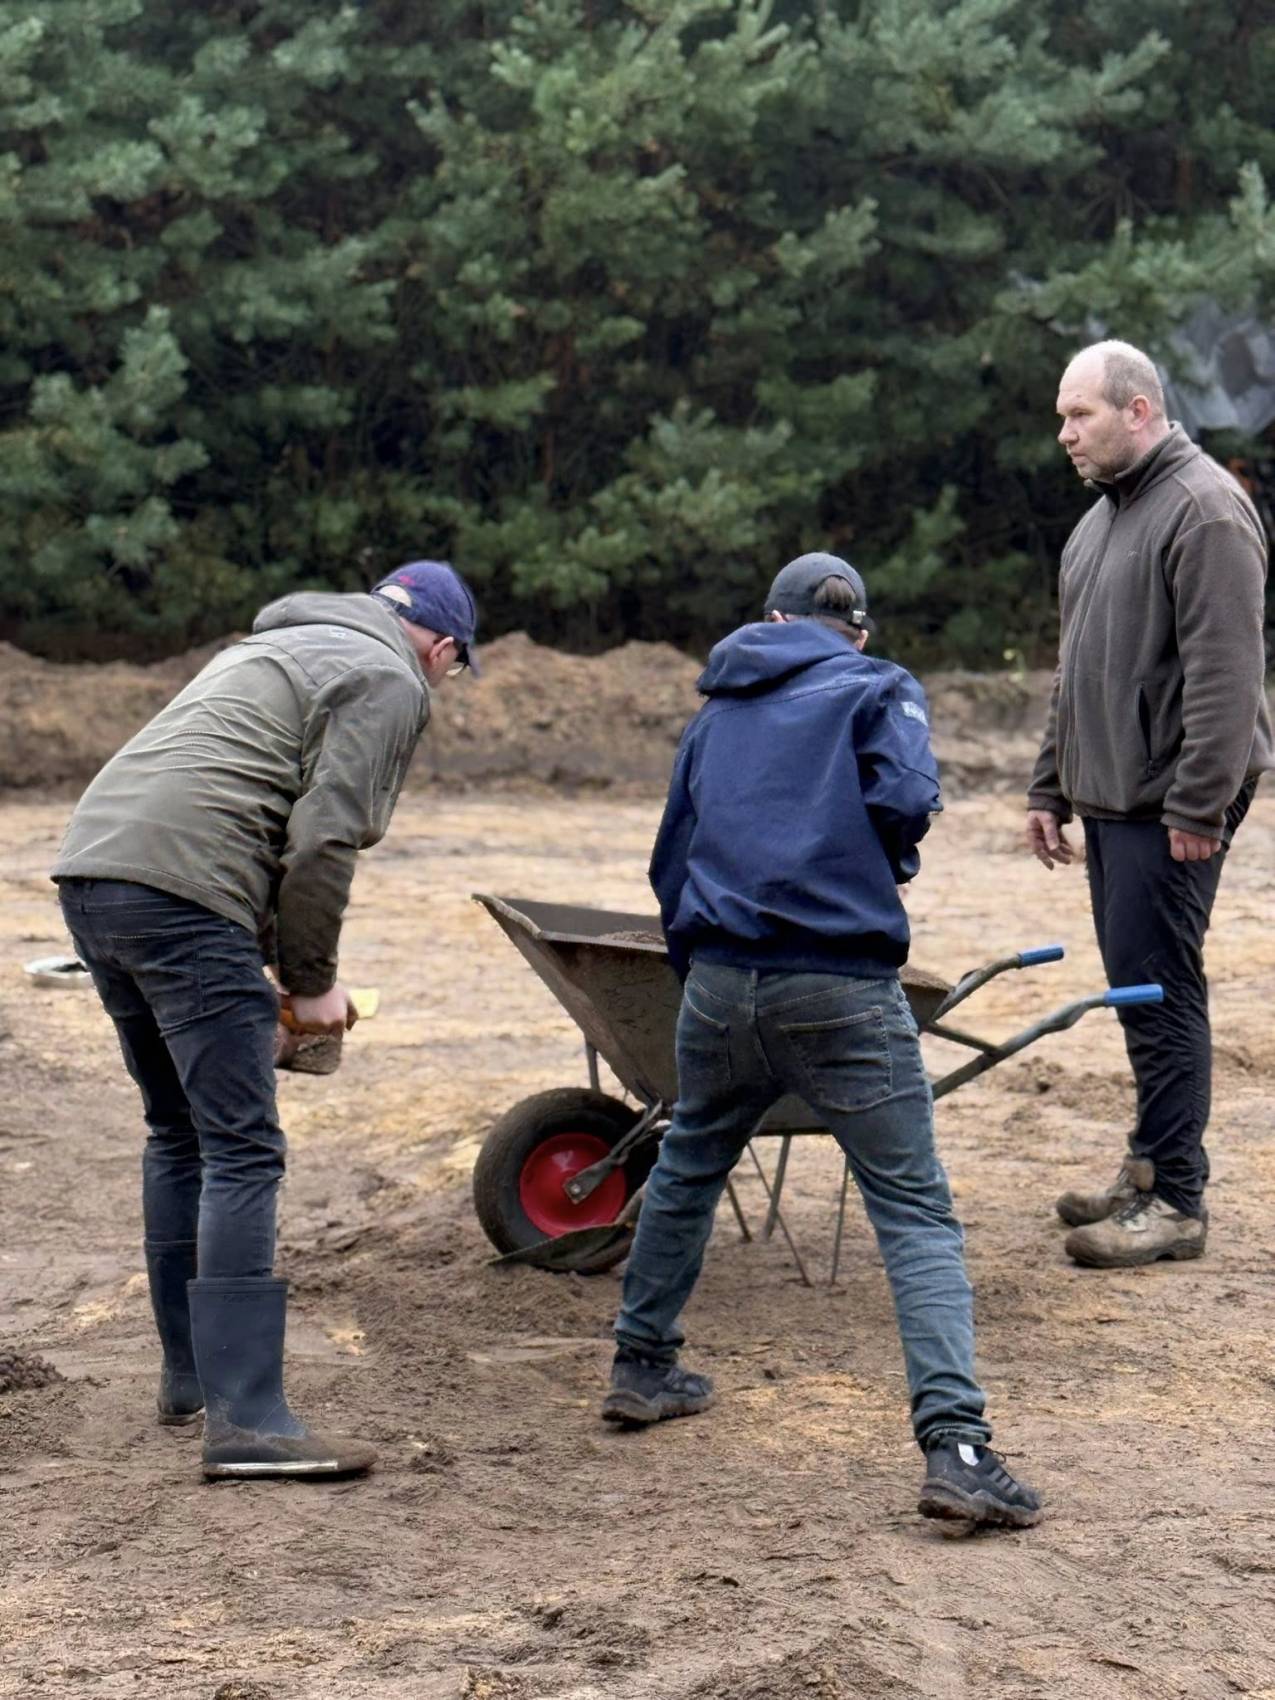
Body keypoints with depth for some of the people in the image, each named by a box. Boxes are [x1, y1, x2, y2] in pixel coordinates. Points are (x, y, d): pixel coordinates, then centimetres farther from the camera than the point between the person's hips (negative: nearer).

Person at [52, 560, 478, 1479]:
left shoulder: (280, 645, 32)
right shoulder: (389, 681, 2)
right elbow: (322, 841, -9)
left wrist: (278, 963, 23)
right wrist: (311, 980, 3)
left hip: (90, 866, 10)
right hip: (182, 891, -9)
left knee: (178, 1132, 20)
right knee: (243, 1153, -9)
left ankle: (190, 1372, 27)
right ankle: (245, 1418, -13)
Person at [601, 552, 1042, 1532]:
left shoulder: (715, 715, 22)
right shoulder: (879, 690, 9)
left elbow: (671, 862, 24)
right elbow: (904, 800, -9)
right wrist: (884, 867, 11)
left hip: (720, 982, 4)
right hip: (843, 987, -4)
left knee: (688, 1166, 28)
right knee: (916, 1211, -5)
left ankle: (644, 1368, 38)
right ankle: (956, 1445, -17)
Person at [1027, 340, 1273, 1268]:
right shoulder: (1103, 516, 18)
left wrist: (1199, 806, -22)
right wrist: (1051, 788, 21)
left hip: (1169, 808, -9)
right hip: (1111, 799, 9)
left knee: (1159, 988, -8)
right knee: (1140, 987, 13)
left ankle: (1176, 1200, -3)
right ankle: (1152, 1168, 21)